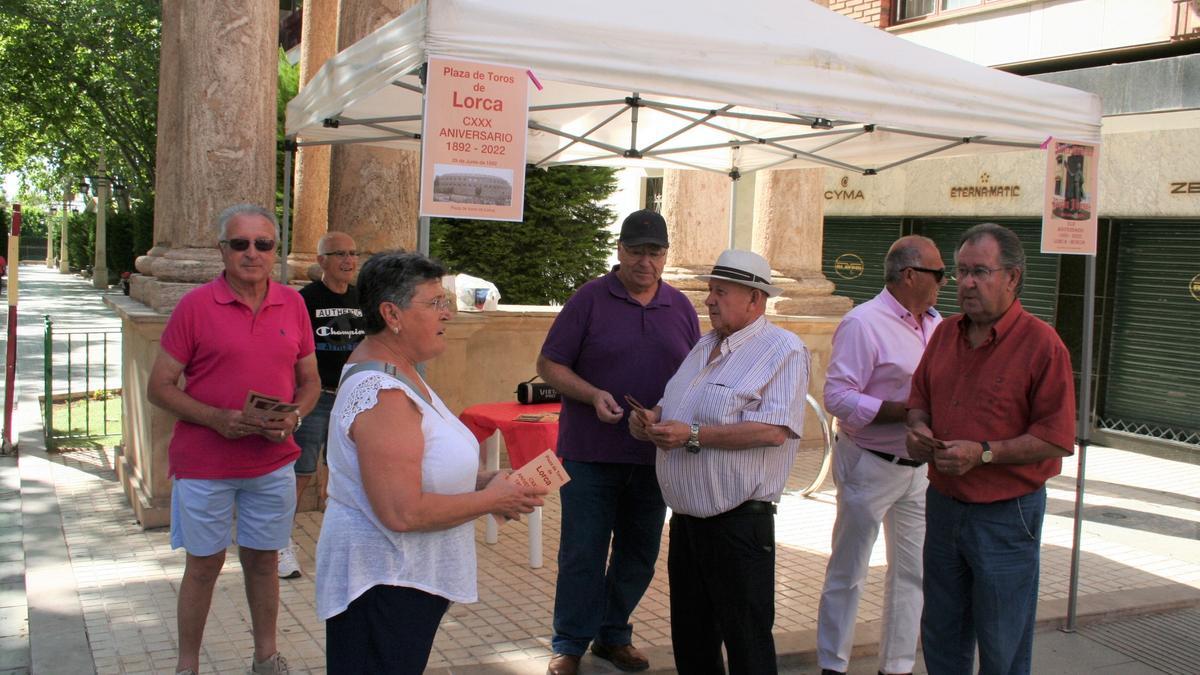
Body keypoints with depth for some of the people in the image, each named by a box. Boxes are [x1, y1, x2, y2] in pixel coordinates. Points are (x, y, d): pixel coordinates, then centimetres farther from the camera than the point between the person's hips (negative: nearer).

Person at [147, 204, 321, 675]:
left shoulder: (293, 304, 3)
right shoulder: (196, 305, -8)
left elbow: (310, 380, 11)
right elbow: (159, 387, -6)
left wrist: (294, 417, -10)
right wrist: (216, 418, -20)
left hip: (273, 461, 3)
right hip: (204, 464, -3)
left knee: (262, 560, 15)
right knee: (204, 564, 8)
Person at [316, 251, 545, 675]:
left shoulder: (398, 371, 10)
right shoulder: (382, 396, -24)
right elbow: (403, 512, -30)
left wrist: (479, 482, 3)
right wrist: (491, 501, -18)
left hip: (407, 576, 10)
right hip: (384, 585, -10)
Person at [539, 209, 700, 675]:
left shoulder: (681, 308, 7)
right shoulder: (590, 299, -4)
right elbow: (549, 364, -5)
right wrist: (594, 395, -20)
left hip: (654, 456, 4)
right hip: (591, 453, -4)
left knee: (639, 553, 14)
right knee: (582, 552, 4)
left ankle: (614, 635, 32)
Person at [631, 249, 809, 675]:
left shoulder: (782, 351, -11)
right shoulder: (705, 346, 14)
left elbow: (773, 431, -24)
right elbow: (676, 407, 25)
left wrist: (694, 436, -24)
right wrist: (652, 419, 2)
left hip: (738, 522, -8)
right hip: (687, 515, 8)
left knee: (746, 640, 4)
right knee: (690, 636, 19)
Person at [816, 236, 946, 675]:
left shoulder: (935, 324, 8)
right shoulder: (863, 323, -15)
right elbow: (837, 397, -21)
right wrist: (907, 412, -24)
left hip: (919, 468, 7)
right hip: (870, 467, -7)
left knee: (912, 572, 14)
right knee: (848, 573, 6)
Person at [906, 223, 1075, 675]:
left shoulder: (1041, 343, -14)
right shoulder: (946, 333, 6)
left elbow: (1058, 438, -17)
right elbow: (920, 396, 18)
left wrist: (984, 453, -23)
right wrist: (918, 428, -3)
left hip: (1006, 514, -6)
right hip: (943, 504, 6)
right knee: (941, 637, 18)